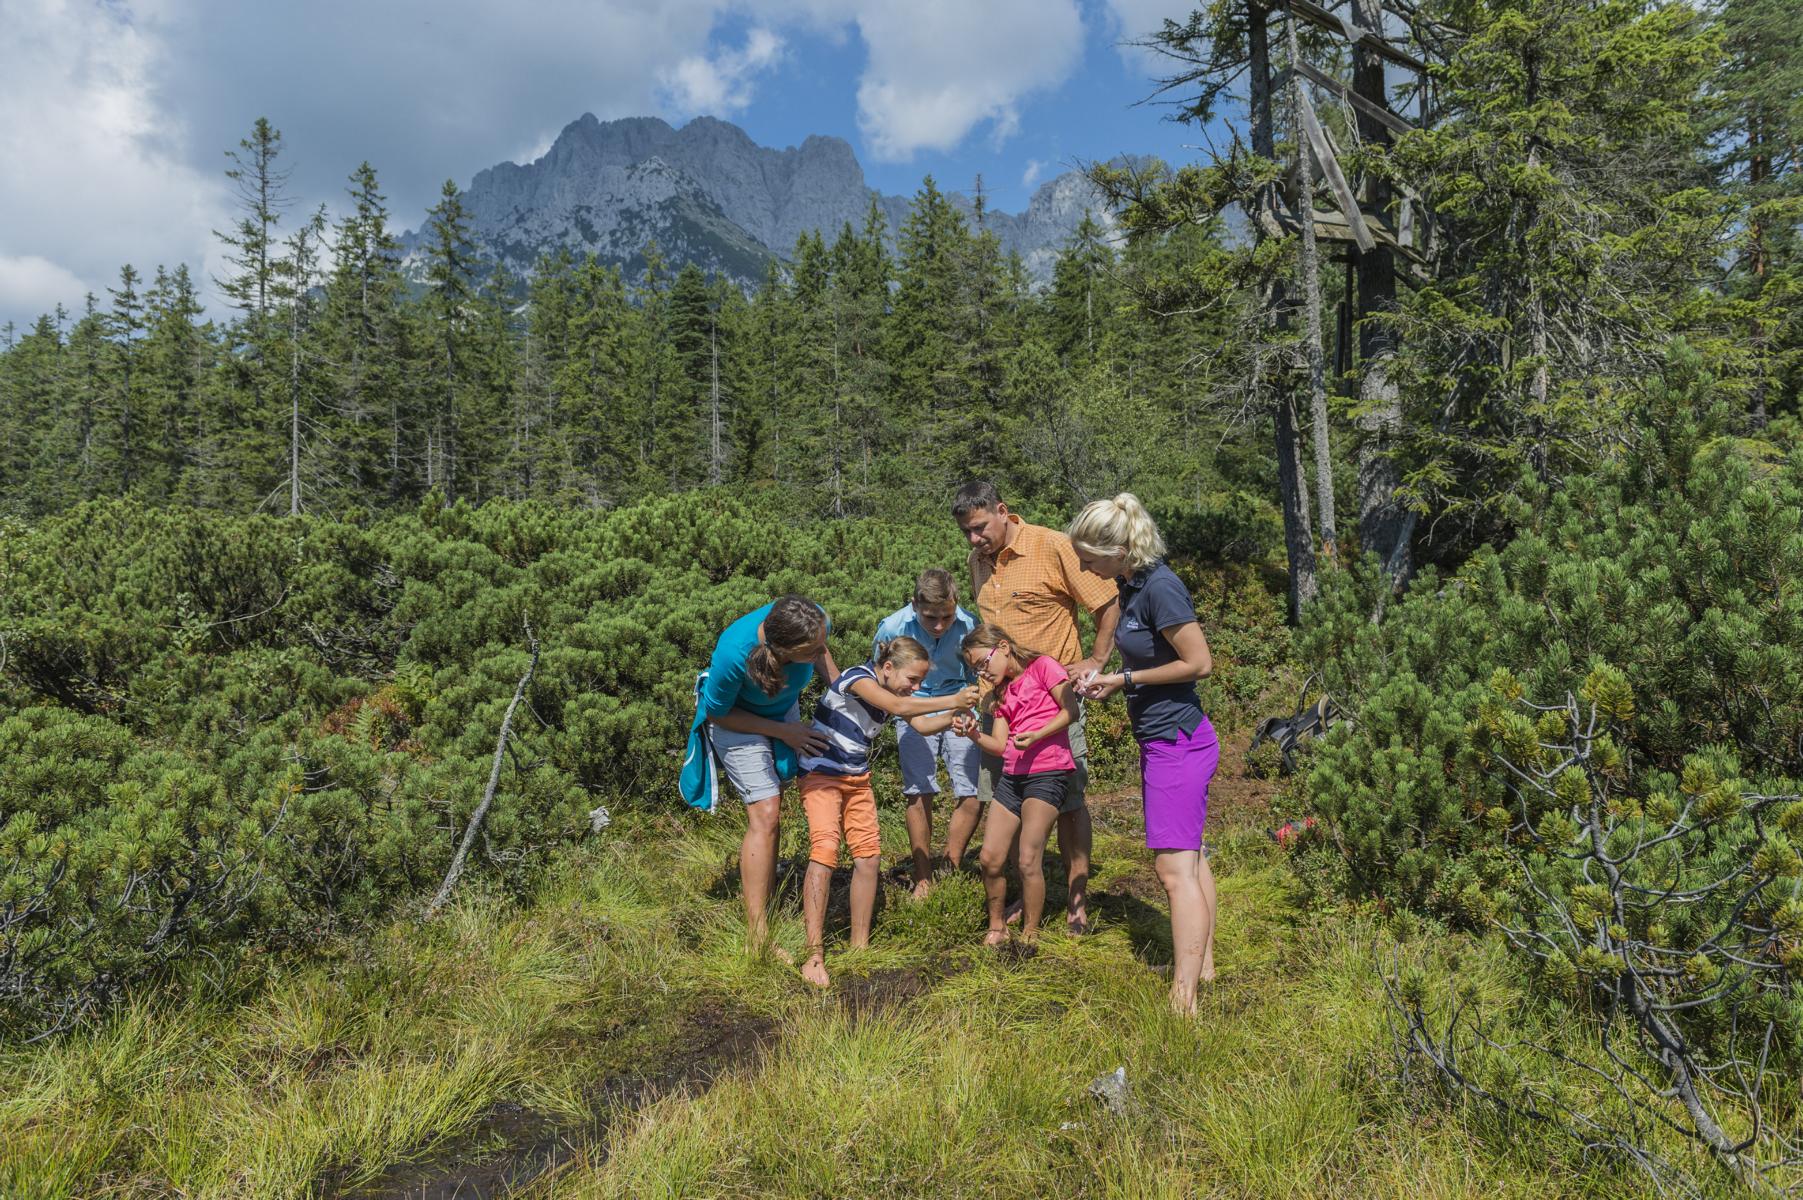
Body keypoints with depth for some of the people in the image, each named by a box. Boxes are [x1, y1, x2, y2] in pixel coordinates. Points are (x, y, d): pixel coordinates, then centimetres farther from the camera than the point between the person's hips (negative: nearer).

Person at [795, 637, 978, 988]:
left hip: (858, 779, 8)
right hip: (822, 775, -8)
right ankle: (815, 955, -21)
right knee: (824, 851, -21)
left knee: (868, 857, -1)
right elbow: (899, 707, -33)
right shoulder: (858, 678, -20)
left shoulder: (893, 692, 5)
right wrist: (953, 700, -30)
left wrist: (955, 715, -13)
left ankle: (859, 946, 9)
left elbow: (922, 725, 4)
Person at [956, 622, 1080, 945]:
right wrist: (974, 734, -8)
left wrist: (1036, 736, -19)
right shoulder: (1001, 693, 20)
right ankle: (997, 928, 19)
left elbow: (1071, 710, -9)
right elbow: (1000, 745, 10)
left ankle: (1030, 935, 3)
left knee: (1028, 860, -12)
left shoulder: (1043, 666, 0)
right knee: (990, 858, 1)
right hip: (1012, 775, 7)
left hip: (1048, 772, -7)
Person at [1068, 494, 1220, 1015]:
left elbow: (1198, 663, -20)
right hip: (1163, 739, 10)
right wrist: (1109, 680, 3)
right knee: (1191, 858, 20)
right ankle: (1204, 962, 35)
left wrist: (1126, 679, -15)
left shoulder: (1161, 588, -22)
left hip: (1177, 742, -10)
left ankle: (1184, 1001, -4)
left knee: (1174, 869, -9)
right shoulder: (1131, 584, 6)